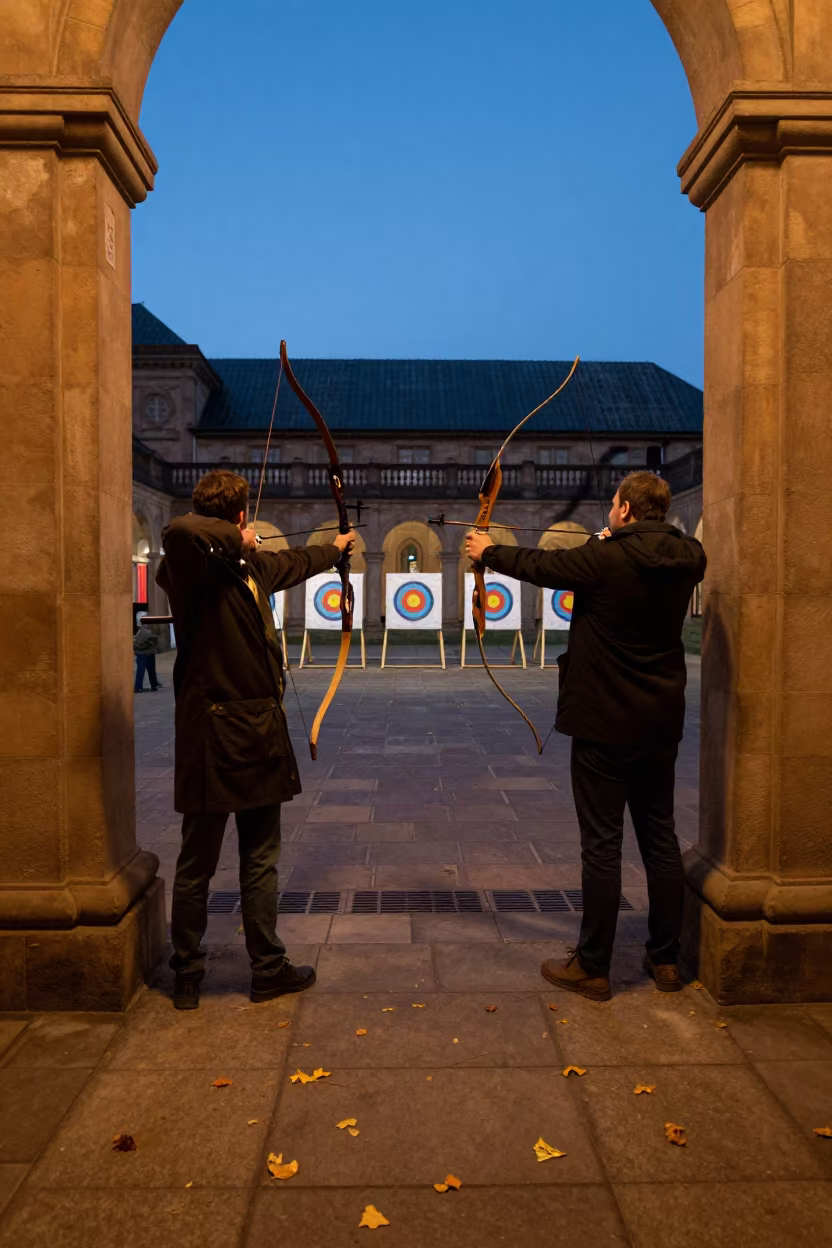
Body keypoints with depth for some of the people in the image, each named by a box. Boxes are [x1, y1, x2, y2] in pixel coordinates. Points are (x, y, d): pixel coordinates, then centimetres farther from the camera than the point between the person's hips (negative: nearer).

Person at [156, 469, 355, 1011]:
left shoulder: (250, 566, 10)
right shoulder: (195, 566, -15)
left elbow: (294, 562, 31)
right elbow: (180, 530, -39)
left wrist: (335, 547, 46)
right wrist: (237, 539, -21)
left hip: (258, 733, 8)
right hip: (213, 736, -8)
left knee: (262, 861, 16)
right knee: (197, 866, 9)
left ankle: (270, 967, 29)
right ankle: (187, 972, 25)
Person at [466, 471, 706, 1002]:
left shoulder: (604, 558, -15)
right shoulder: (688, 559, -1)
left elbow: (539, 565, -1)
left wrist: (489, 551, 16)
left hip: (605, 723, -6)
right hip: (662, 722, 6)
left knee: (602, 844, 2)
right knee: (661, 837, 15)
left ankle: (593, 967, 14)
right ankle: (666, 959, 27)